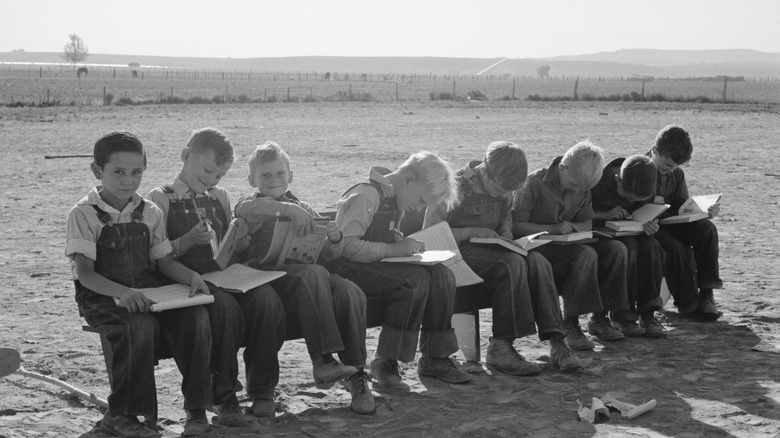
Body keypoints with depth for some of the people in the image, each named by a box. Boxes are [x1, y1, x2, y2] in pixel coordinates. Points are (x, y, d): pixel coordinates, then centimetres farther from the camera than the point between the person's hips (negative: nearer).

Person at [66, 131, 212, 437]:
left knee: (196, 317, -23)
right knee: (141, 326, -35)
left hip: (147, 291, 5)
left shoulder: (149, 213, 9)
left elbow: (165, 261, 12)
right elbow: (85, 274, -15)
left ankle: (196, 409, -13)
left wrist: (192, 277, -10)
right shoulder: (83, 215, -7)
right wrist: (123, 292, -32)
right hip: (102, 298, -4)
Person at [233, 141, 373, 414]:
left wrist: (334, 239, -1)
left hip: (309, 273, 4)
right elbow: (248, 207, -16)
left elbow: (328, 252, 23)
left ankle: (356, 374, -21)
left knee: (351, 293, -25)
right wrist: (287, 208, -29)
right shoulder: (249, 207, 13)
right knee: (313, 273, -36)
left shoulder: (303, 209, 26)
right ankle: (323, 361, -40)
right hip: (270, 275, -4)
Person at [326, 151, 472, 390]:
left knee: (442, 276, -9)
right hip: (346, 267, -9)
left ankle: (434, 358, -1)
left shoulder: (396, 200, 11)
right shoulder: (365, 196, -18)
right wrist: (394, 249, -24)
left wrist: (406, 243, 3)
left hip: (376, 264, 9)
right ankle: (385, 363, -21)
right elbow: (347, 246, -25)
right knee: (416, 279, -29)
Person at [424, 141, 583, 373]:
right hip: (460, 253, -6)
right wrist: (473, 232, -18)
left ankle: (556, 341, -27)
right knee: (513, 263, -34)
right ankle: (500, 347, -31)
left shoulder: (503, 191, 9)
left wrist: (505, 229, 6)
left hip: (491, 249, 7)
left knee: (537, 261, -23)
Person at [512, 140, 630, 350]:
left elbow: (588, 224, 14)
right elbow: (515, 226, -16)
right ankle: (570, 324, -27)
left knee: (616, 249, -15)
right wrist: (552, 228, -24)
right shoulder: (534, 184, -13)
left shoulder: (582, 188, 8)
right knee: (586, 254, -33)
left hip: (569, 243, 7)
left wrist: (573, 227, -10)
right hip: (537, 247, -7)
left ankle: (599, 317, -8)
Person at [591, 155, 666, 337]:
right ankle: (622, 316, -27)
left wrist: (649, 223, -15)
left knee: (651, 246, -28)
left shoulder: (643, 188, -4)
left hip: (631, 233, 5)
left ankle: (648, 313, -21)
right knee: (629, 247, -35)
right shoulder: (597, 183, -19)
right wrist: (605, 214, -28)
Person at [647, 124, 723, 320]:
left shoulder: (677, 174, 10)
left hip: (669, 223, 6)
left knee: (707, 229, -18)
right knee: (675, 248, -33)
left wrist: (705, 212, -9)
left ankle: (706, 293, -18)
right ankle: (687, 303, -19)